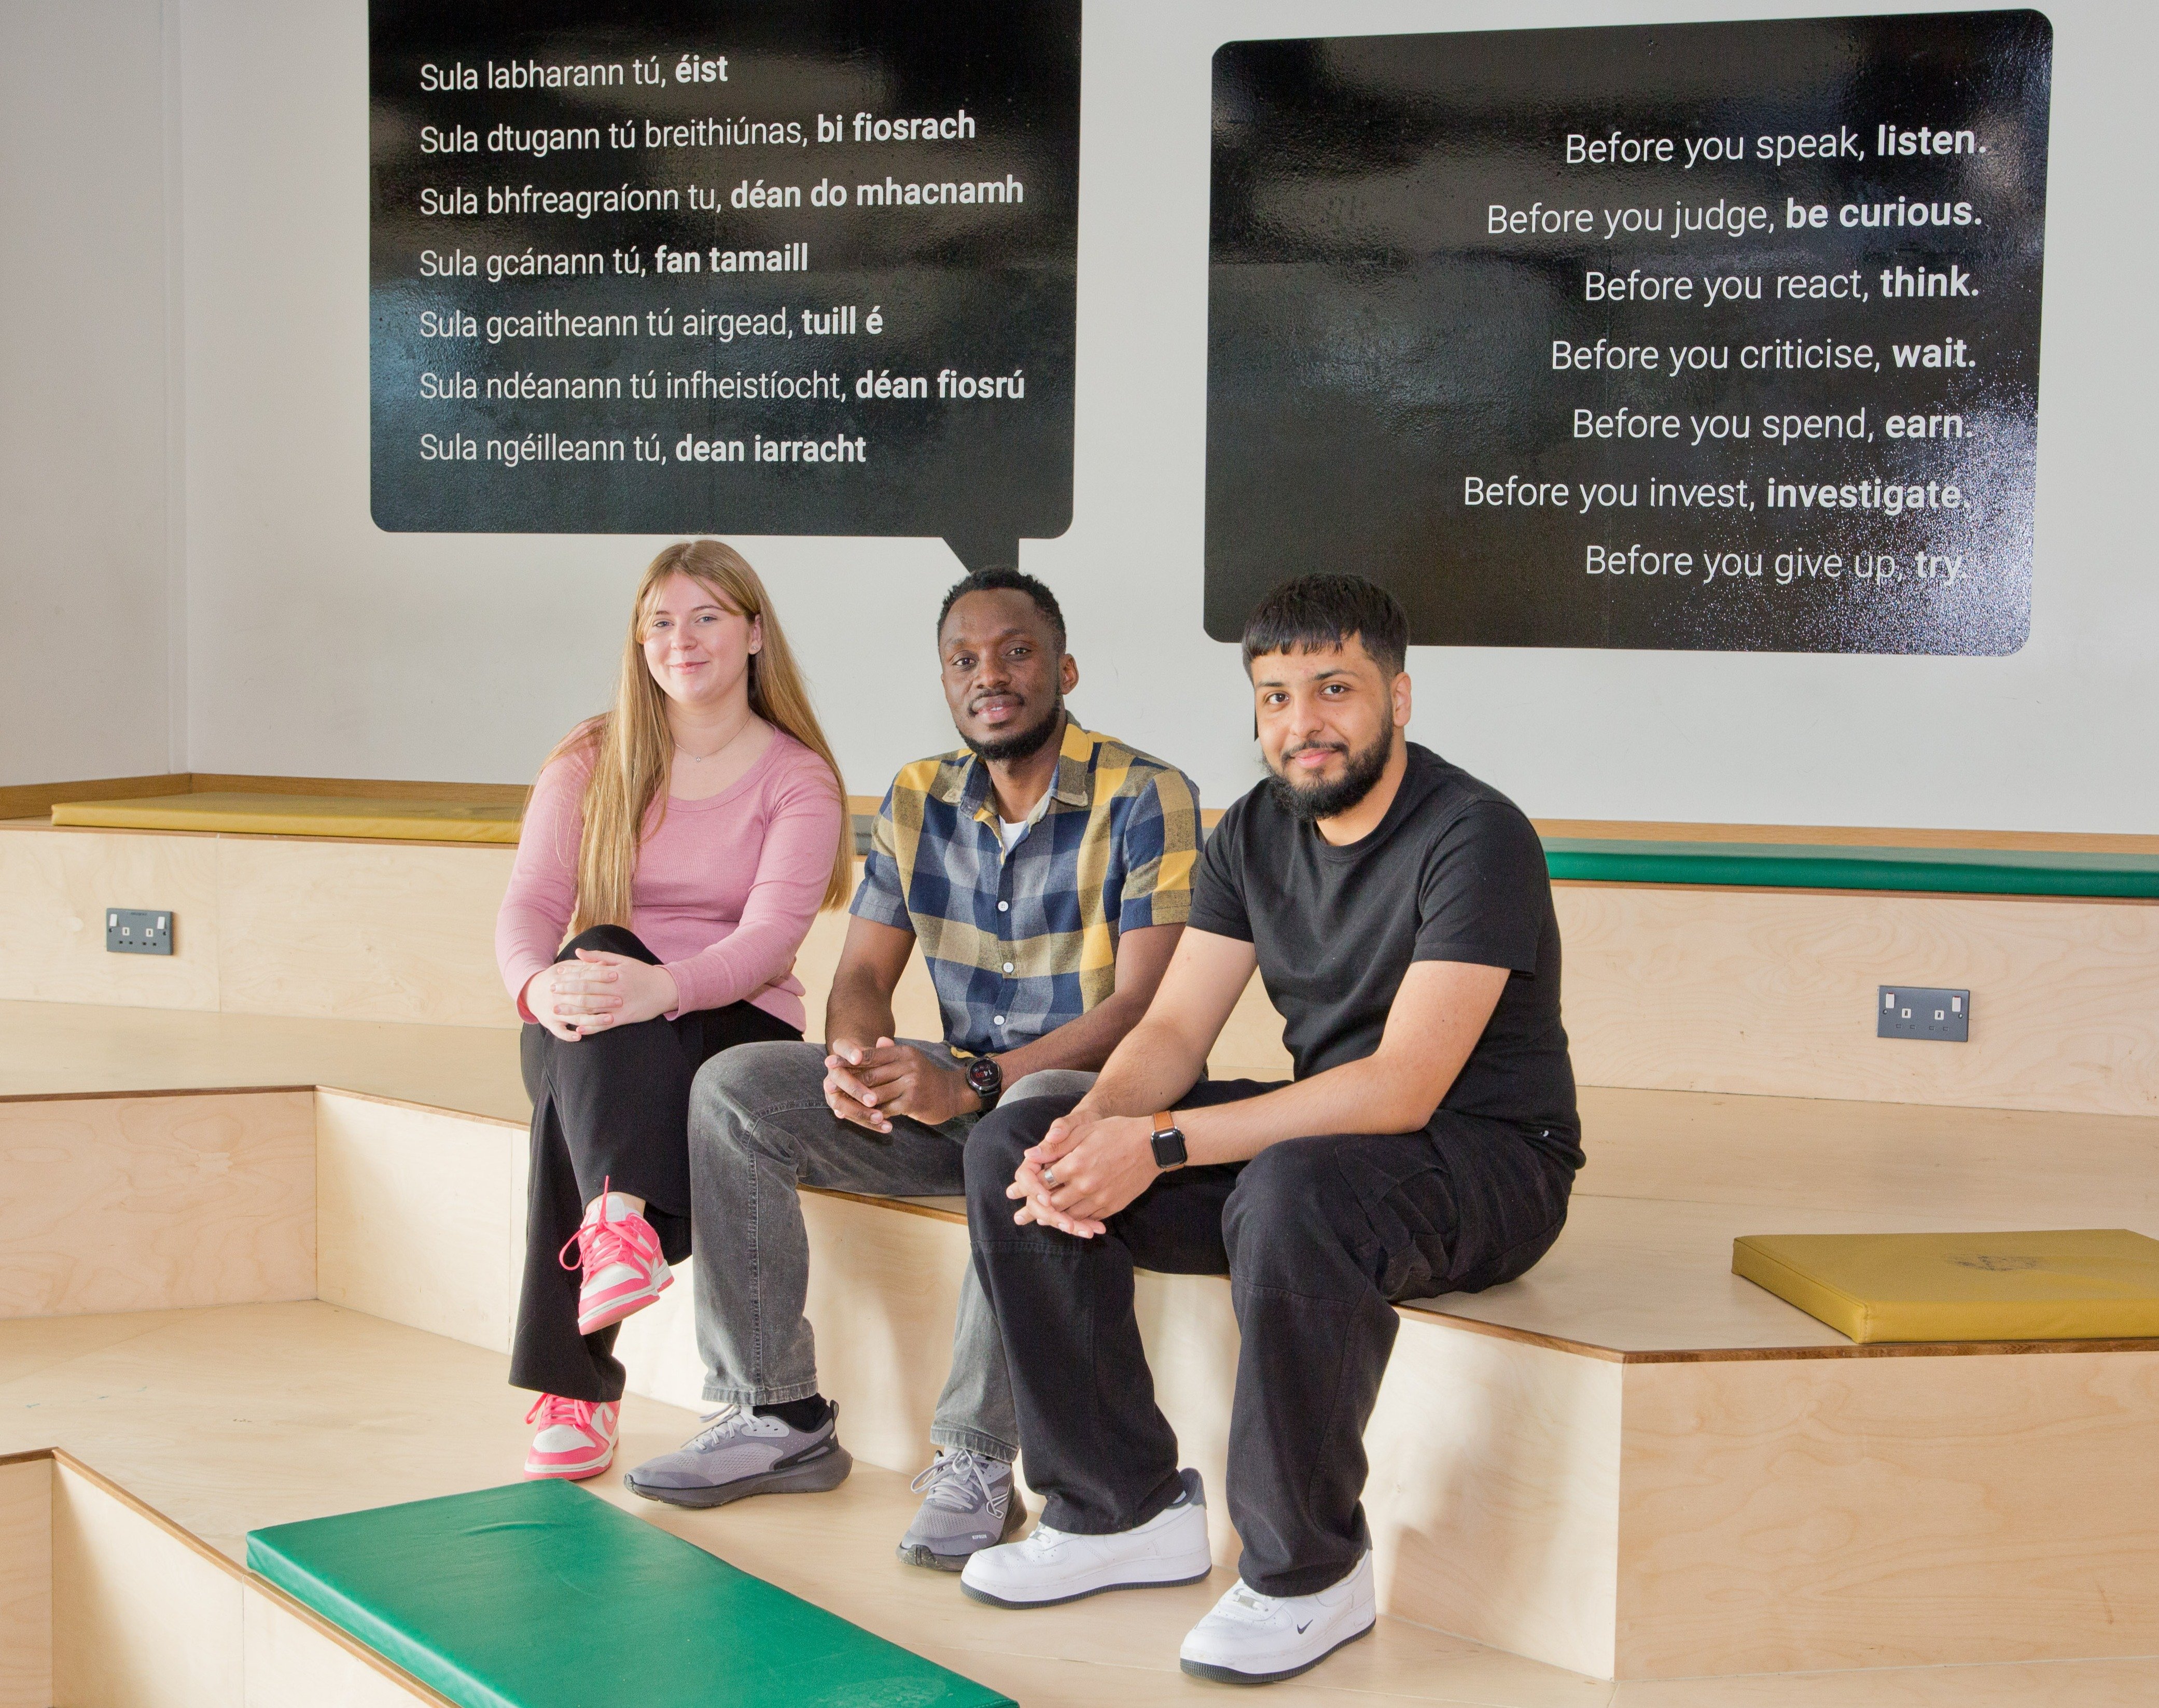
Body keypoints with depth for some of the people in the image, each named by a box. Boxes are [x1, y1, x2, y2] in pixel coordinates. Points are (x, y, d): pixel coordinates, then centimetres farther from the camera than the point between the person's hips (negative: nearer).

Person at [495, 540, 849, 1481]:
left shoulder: (799, 780, 2)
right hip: (585, 1037, 2)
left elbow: (769, 936, -14)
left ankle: (571, 1385, -40)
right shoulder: (589, 762, 10)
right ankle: (621, 1218, -55)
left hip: (731, 1026, -2)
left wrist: (665, 988, -36)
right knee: (598, 955, -35)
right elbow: (529, 906, -3)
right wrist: (539, 985, -29)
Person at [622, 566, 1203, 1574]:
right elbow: (863, 974, 7)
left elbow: (1144, 1008, -19)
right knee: (734, 1090, -11)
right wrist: (852, 1057, -18)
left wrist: (973, 1083, -30)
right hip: (957, 1092, 6)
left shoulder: (1146, 800, -12)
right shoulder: (916, 802, 7)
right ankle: (779, 1418, -6)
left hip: (1090, 1086, -6)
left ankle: (976, 1460, -30)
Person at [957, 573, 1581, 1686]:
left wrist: (1161, 1144, -32)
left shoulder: (1474, 837, -19)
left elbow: (1404, 1087, -28)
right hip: (1322, 1129, 8)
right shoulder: (1256, 832, 5)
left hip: (1488, 1161, -7)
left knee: (1293, 1192, -41)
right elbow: (1173, 1029, 2)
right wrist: (1089, 1130, -22)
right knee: (1014, 1150, -5)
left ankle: (1309, 1571, -20)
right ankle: (1126, 1510, 2)